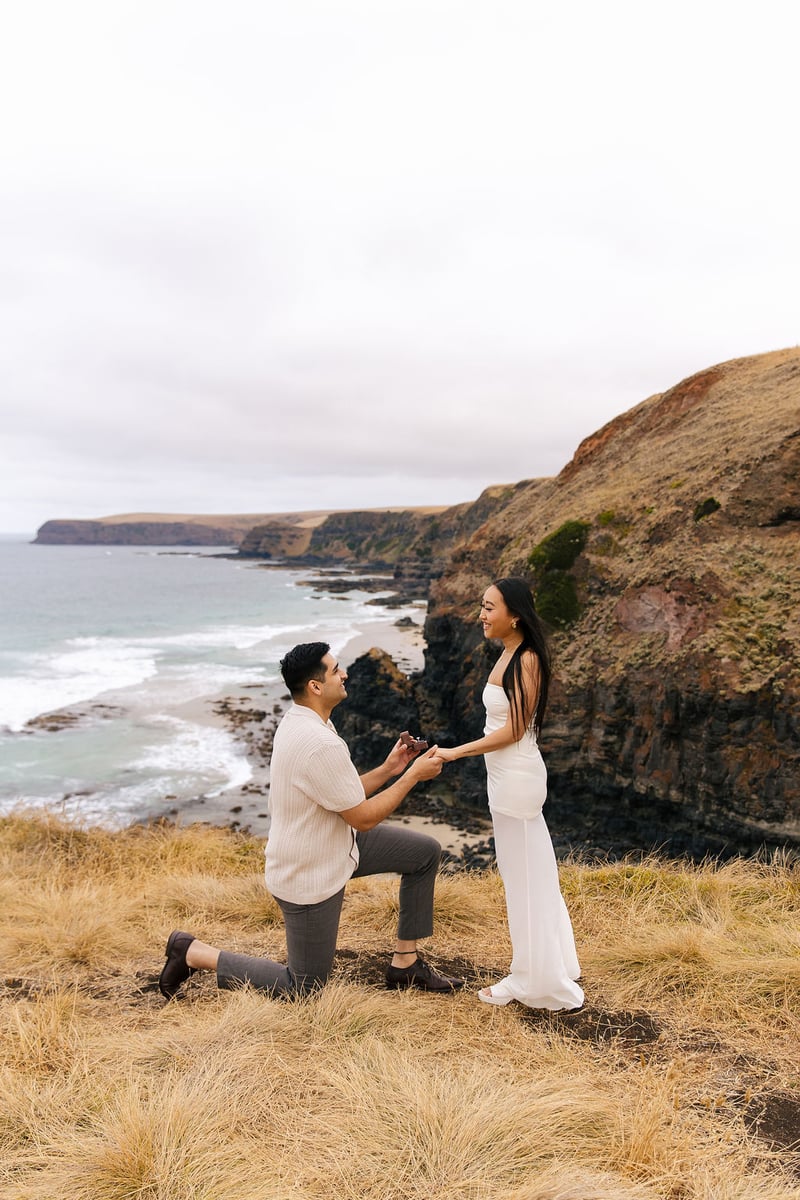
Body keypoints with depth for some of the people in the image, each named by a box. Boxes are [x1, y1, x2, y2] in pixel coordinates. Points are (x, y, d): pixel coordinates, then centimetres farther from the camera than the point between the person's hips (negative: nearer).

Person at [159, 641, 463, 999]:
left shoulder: (300, 720, -1)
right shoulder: (320, 745, -33)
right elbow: (363, 818, -23)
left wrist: (389, 768, 0)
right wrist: (413, 775, -14)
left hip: (333, 842, 9)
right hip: (309, 876, -9)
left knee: (426, 852, 8)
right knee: (303, 987, 8)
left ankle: (406, 963, 19)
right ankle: (194, 953, 16)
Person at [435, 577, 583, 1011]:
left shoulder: (526, 660, -19)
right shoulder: (509, 655, 8)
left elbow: (513, 730, -19)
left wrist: (455, 752, -18)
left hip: (516, 779, -10)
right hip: (507, 776, 10)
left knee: (523, 878, 3)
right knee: (530, 875, 19)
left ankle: (537, 981, 19)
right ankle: (549, 970, 34)